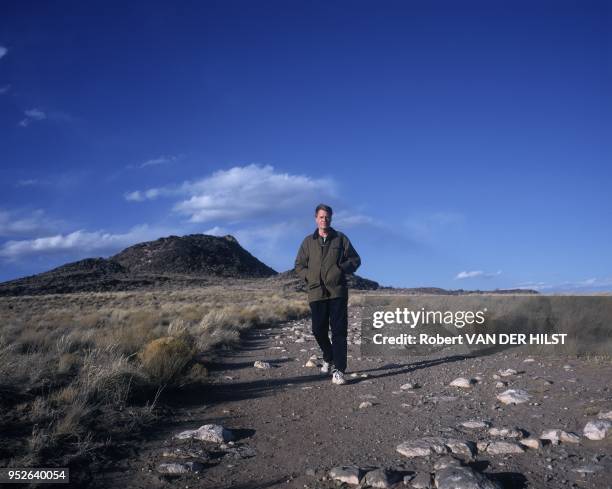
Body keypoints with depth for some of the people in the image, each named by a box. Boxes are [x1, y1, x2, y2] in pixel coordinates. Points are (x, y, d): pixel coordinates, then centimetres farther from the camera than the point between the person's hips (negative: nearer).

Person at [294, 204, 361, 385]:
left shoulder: (340, 238, 8)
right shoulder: (308, 241, 12)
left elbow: (355, 260, 9)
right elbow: (299, 265, 16)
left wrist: (341, 268, -8)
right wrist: (309, 277, -1)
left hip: (338, 292, -2)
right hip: (316, 293, 2)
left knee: (339, 331, -6)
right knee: (319, 330, 6)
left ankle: (338, 369, -4)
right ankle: (329, 358, 32)